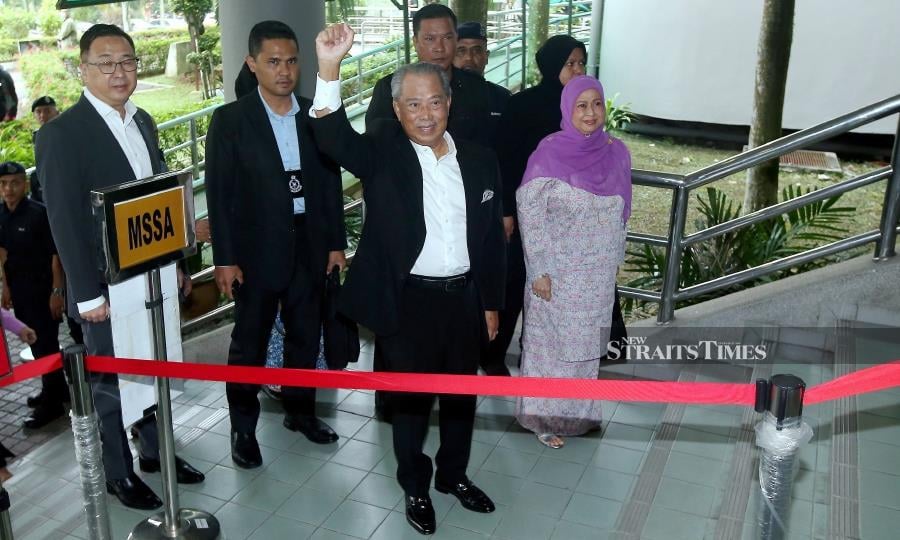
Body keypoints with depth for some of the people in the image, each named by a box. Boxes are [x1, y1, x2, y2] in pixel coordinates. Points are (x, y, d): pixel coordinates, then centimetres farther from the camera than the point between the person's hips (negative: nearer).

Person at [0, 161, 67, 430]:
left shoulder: (40, 213, -13)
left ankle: (52, 401, 8)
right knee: (36, 342, 15)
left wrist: (57, 290, -17)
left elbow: (56, 254, -13)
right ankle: (57, 388, 30)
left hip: (42, 288, -6)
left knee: (46, 343, -1)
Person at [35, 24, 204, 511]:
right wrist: (87, 293, -16)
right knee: (109, 382, 8)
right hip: (107, 285, -6)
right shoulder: (61, 133, -14)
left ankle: (154, 449, 36)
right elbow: (65, 220, -15)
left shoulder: (143, 122, 8)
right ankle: (118, 473, 25)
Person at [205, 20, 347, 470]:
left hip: (310, 247, 4)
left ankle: (299, 410, 36)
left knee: (305, 336, 16)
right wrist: (225, 258, -11)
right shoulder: (230, 120, -7)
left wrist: (336, 243, 4)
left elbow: (330, 183, 6)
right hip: (257, 251, -3)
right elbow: (219, 194, -8)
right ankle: (243, 428, 24)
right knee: (249, 343, 8)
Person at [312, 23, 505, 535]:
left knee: (462, 395, 18)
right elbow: (334, 138, -28)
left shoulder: (479, 159, 2)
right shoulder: (383, 153, -8)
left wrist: (492, 303, 8)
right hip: (408, 300, -3)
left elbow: (492, 237, 7)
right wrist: (330, 68, -43)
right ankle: (416, 486, 33)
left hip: (465, 297, 4)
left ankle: (454, 474, 41)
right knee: (411, 399, 11)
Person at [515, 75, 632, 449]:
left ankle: (580, 410, 35)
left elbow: (620, 212, 9)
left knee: (586, 340, 17)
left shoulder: (616, 152, -1)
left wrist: (613, 259, 11)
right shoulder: (549, 153, -15)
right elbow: (529, 212, -14)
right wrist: (539, 270, -16)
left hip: (599, 272, 5)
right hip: (559, 271, -4)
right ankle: (544, 415, 24)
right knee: (551, 341, 8)